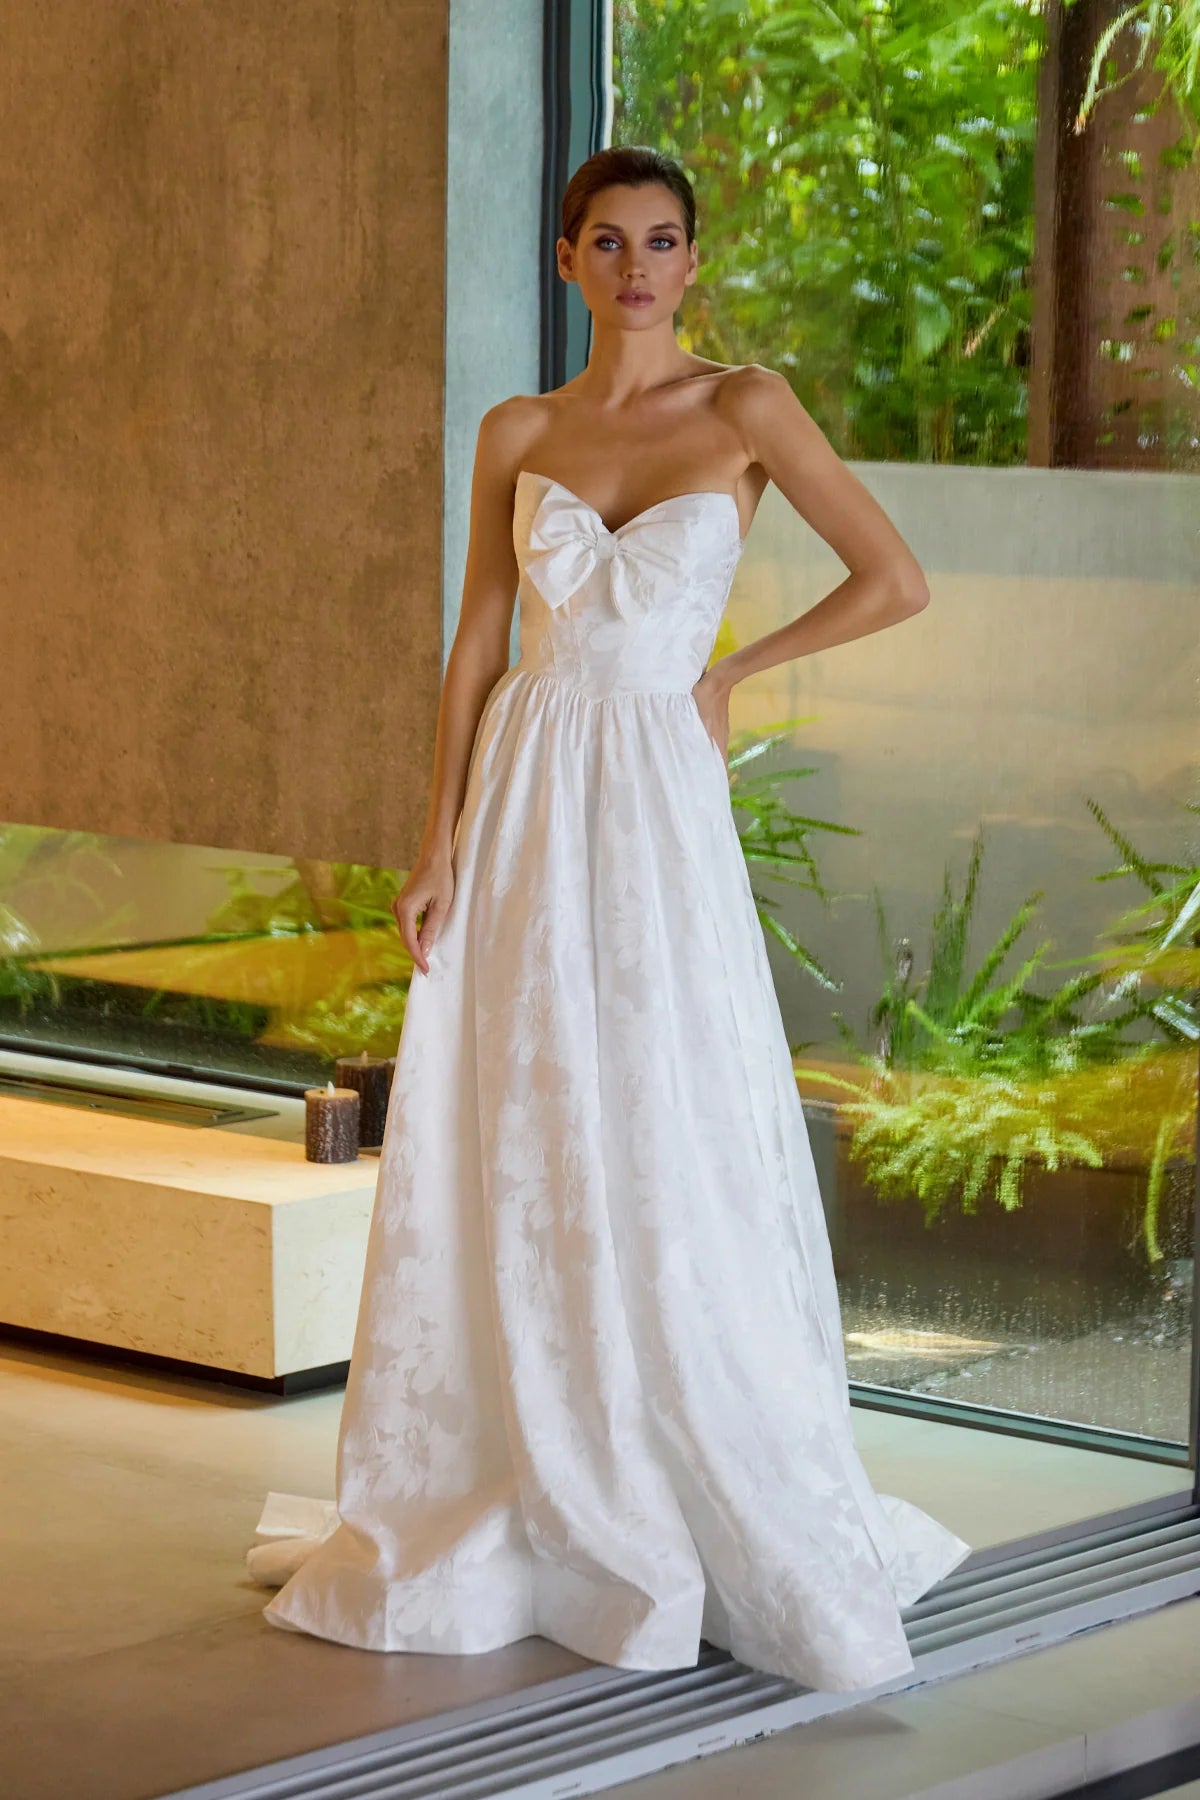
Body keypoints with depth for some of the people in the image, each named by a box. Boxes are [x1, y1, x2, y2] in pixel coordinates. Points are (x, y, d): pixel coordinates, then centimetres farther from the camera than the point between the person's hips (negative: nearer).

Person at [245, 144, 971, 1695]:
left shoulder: (746, 409, 0)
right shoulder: (517, 433, 8)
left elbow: (895, 580, 0)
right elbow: (475, 643, 8)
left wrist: (728, 669, 2)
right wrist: (439, 847, 1)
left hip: (659, 807, -3)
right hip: (523, 807, 3)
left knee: (668, 1156, -1)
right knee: (508, 1158, 5)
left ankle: (739, 1520, 11)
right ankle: (515, 1515, 16)